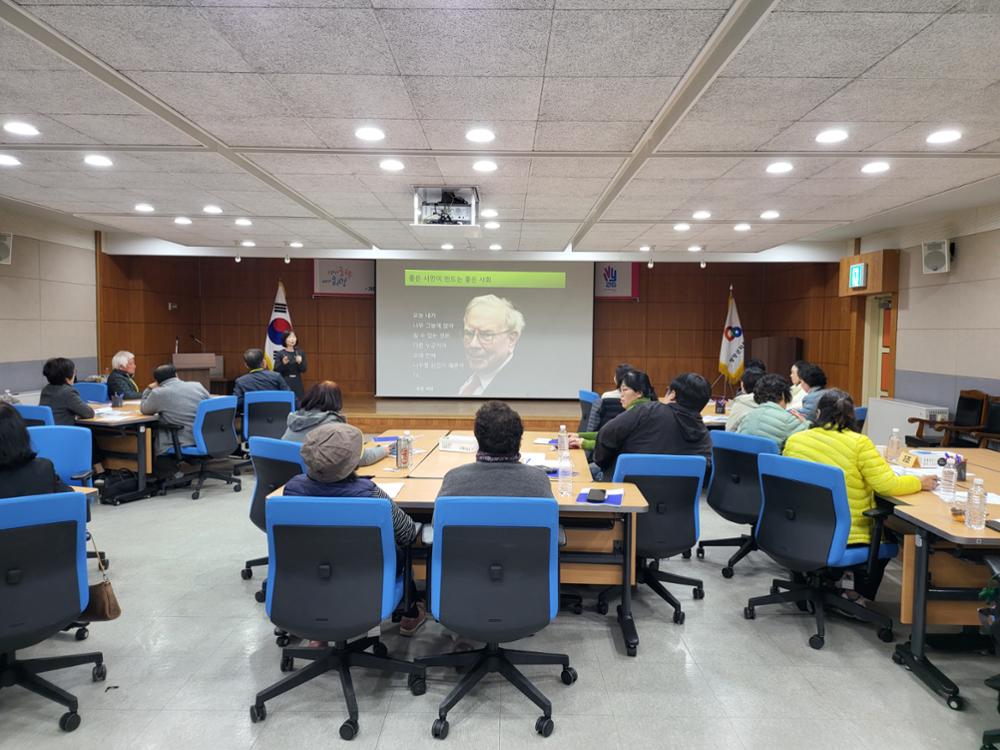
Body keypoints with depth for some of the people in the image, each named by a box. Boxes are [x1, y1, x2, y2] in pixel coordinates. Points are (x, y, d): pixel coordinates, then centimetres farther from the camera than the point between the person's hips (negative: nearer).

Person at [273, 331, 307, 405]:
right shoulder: (279, 353, -1)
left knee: (298, 403, -2)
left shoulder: (300, 353, 7)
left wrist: (300, 362, -13)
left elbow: (304, 370, 5)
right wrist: (283, 363, -20)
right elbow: (276, 370, -4)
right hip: (284, 383, -3)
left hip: (297, 384, 3)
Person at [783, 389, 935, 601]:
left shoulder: (794, 440, -5)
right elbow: (888, 485, -14)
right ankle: (861, 597, 36)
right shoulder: (859, 444, -15)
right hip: (845, 538, -4)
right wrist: (920, 482, 6)